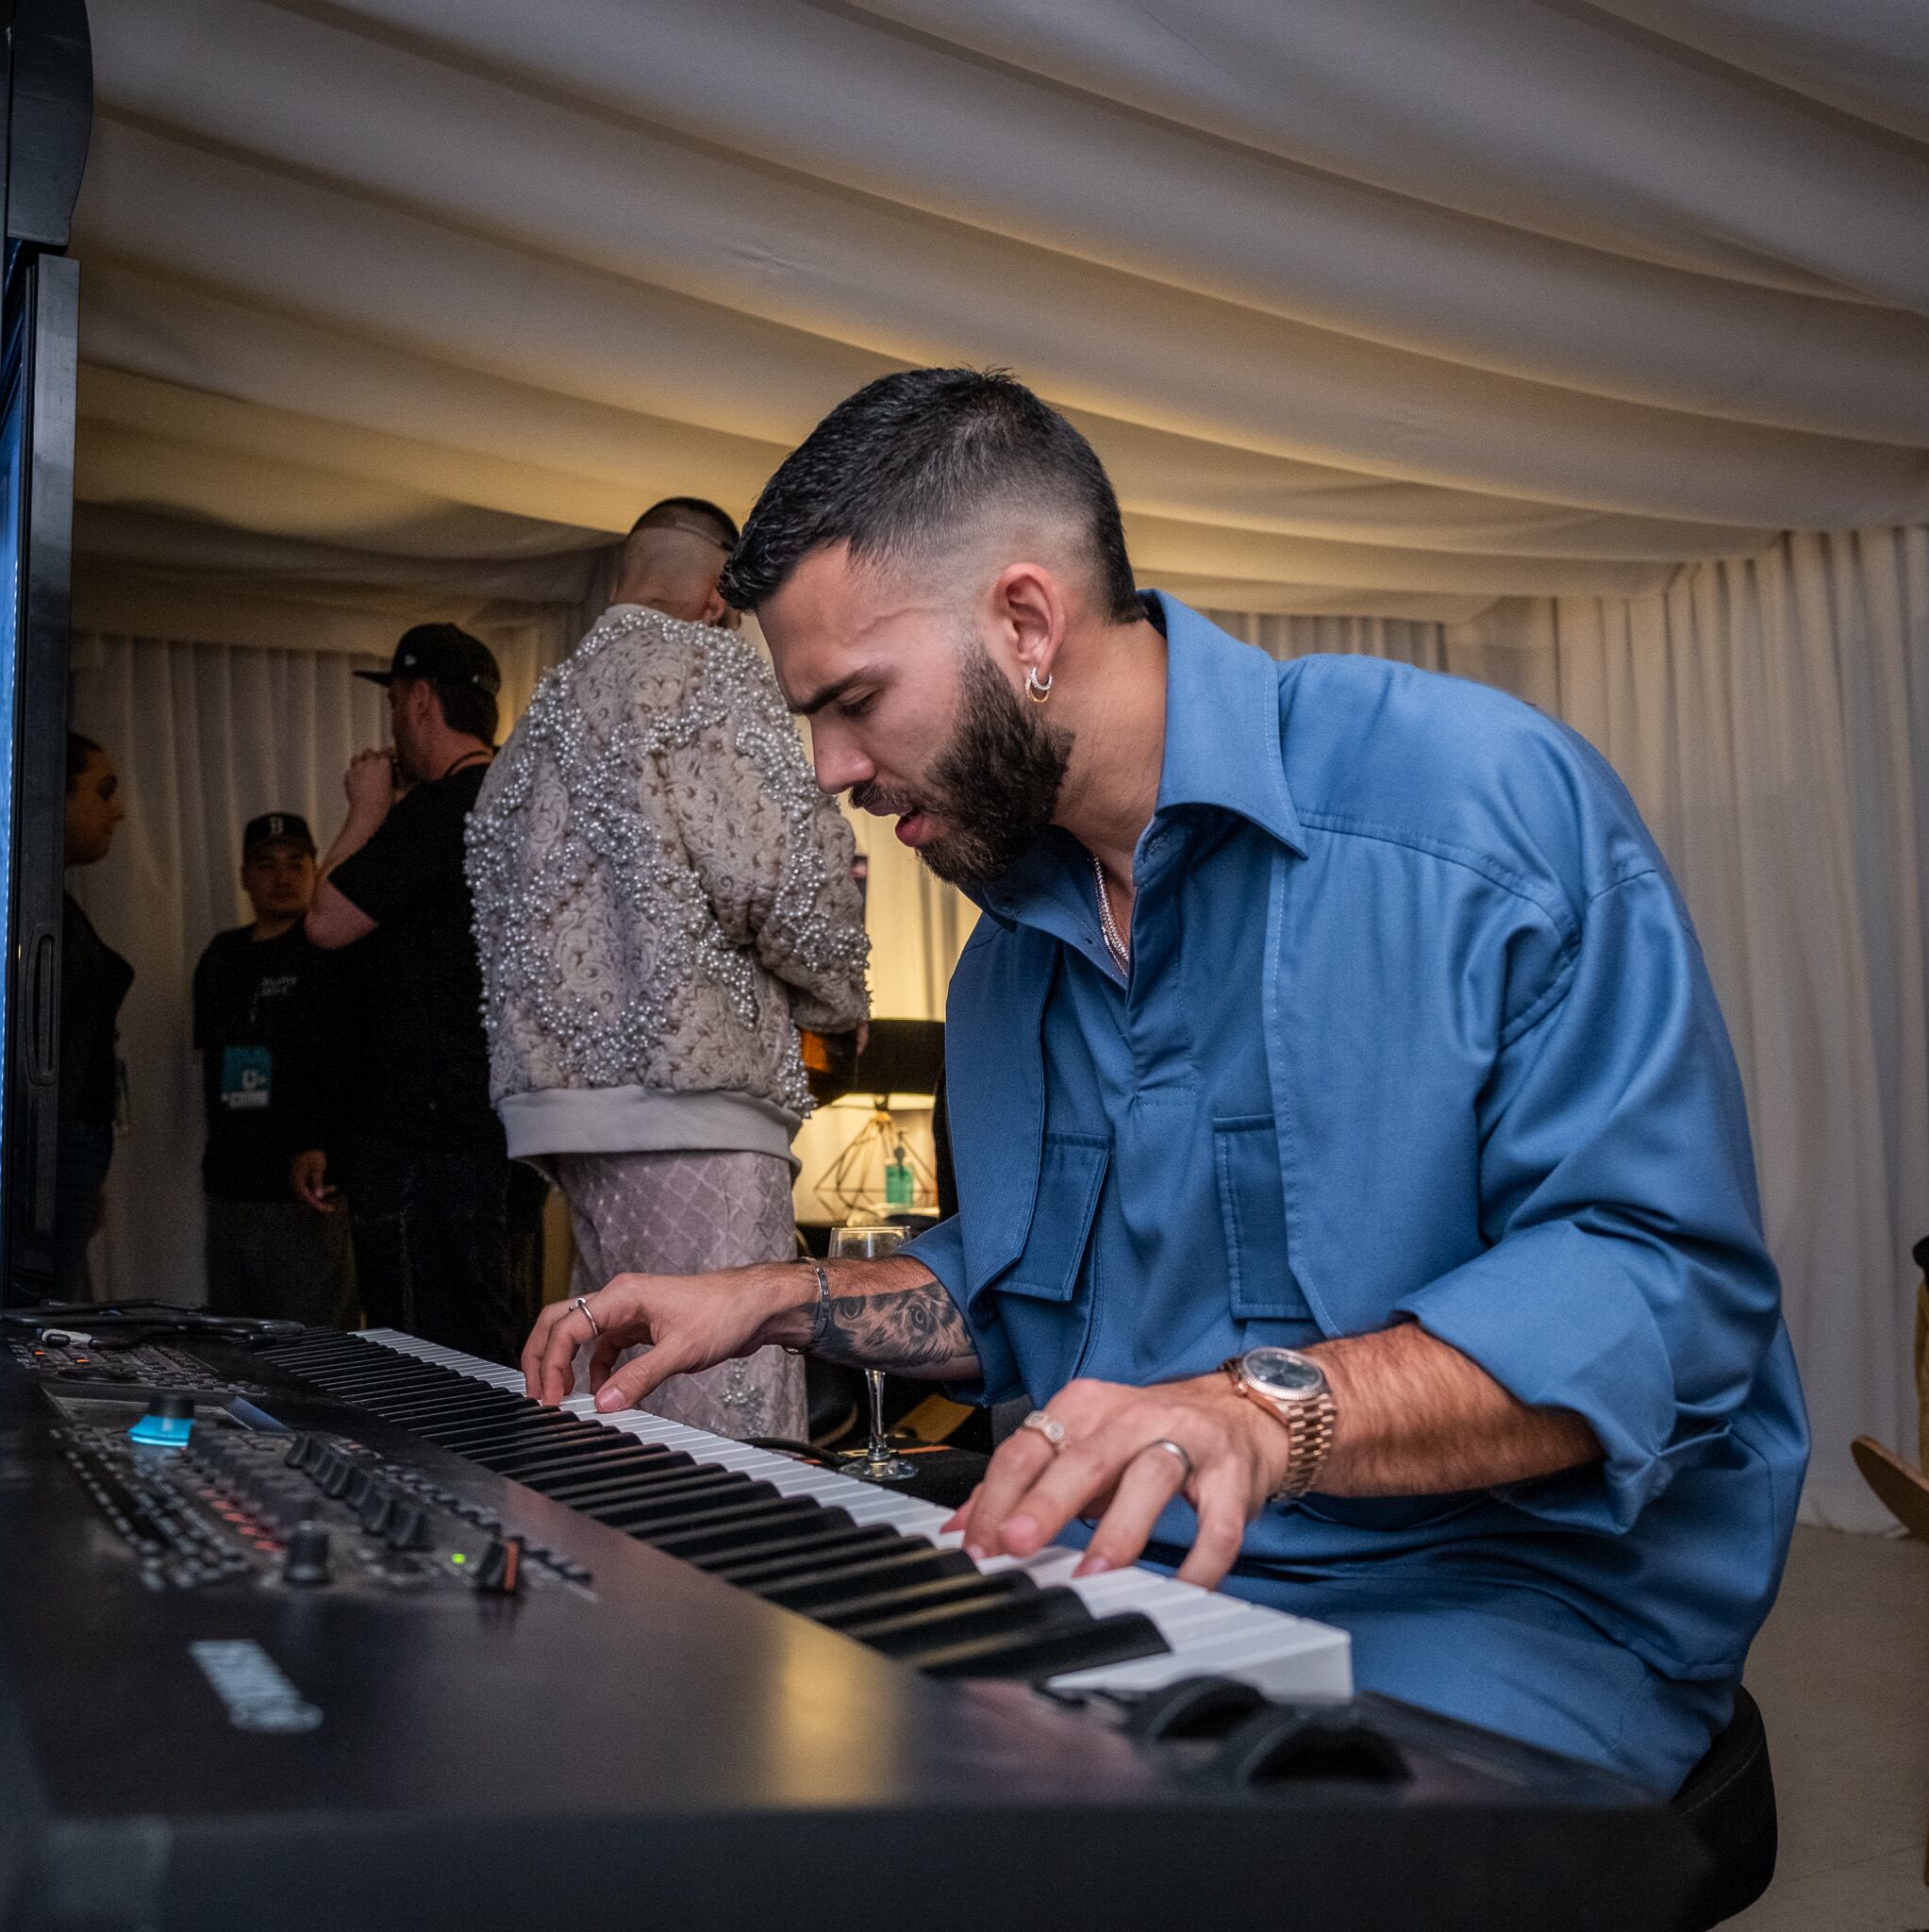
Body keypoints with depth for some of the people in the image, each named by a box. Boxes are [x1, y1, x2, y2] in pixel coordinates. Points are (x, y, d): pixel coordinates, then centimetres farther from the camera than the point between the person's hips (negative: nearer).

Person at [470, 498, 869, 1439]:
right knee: (731, 1441, -9)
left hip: (560, 1084, 9)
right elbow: (791, 875, -13)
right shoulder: (706, 667, -3)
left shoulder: (542, 712, 24)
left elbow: (498, 903, 24)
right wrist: (834, 993, 4)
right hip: (688, 1082, -9)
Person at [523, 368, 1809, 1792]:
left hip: (1513, 1584, -6)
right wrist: (772, 1301, 13)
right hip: (1124, 1568, 7)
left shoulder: (1490, 795, -14)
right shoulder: (1014, 936, 12)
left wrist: (1270, 1410, -33)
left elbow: (1666, 1285, -20)